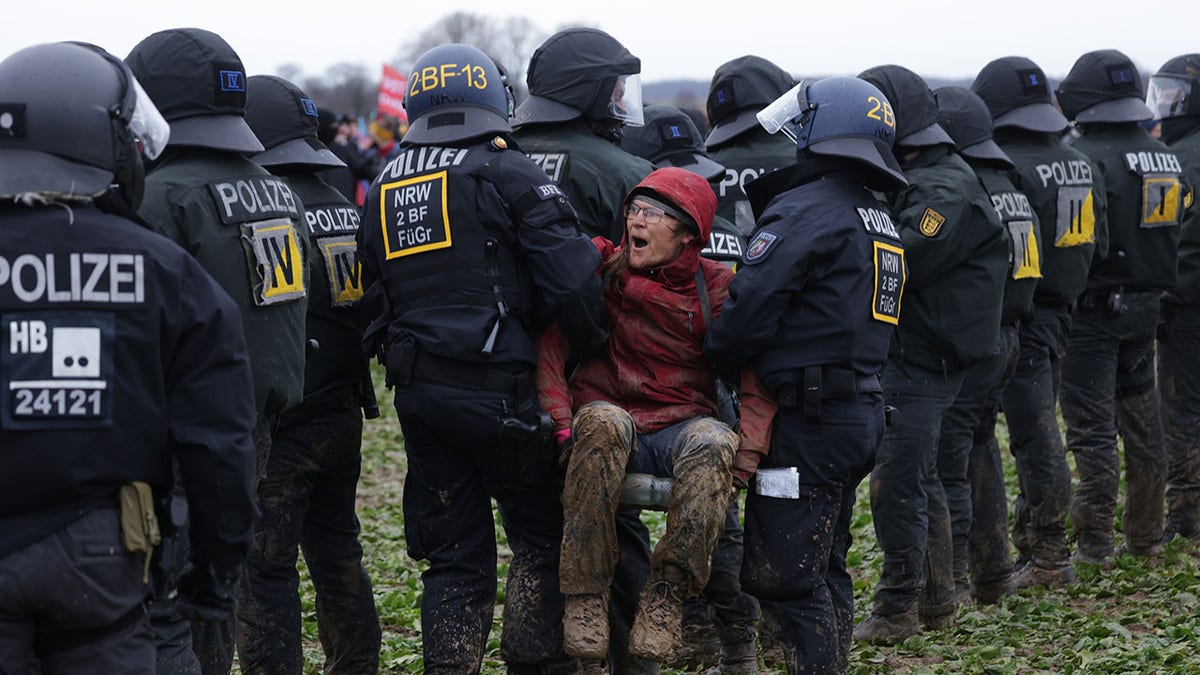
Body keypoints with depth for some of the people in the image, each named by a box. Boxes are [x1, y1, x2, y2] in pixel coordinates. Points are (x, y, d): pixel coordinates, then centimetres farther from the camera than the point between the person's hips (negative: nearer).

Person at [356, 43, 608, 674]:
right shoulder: (506, 173, -6)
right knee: (540, 532, 9)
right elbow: (570, 275, -13)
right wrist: (595, 348, 0)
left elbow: (373, 294, 16)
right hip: (496, 387, -5)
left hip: (416, 393, 5)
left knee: (453, 556, 12)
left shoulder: (383, 188, 13)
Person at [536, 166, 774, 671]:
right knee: (602, 423, -36)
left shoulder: (715, 287, 2)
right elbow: (551, 345, -2)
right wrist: (561, 423, -16)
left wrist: (747, 453, -19)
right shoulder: (601, 270, 4)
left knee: (712, 442, -35)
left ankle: (667, 593, -25)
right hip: (611, 428, 0)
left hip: (678, 430, 0)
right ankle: (585, 593, -30)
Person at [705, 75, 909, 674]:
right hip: (861, 415, 10)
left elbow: (750, 309, -19)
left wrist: (713, 353, 1)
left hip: (808, 421, -10)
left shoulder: (804, 211, -14)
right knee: (825, 567, 18)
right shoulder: (880, 222, 17)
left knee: (782, 574, -6)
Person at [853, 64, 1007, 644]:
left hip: (922, 364, -10)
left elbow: (898, 264, -26)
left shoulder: (946, 192, -18)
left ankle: (898, 611, 3)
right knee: (920, 478, 18)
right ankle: (935, 602, 29)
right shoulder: (910, 180, 13)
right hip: (901, 353, 10)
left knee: (896, 483, -6)